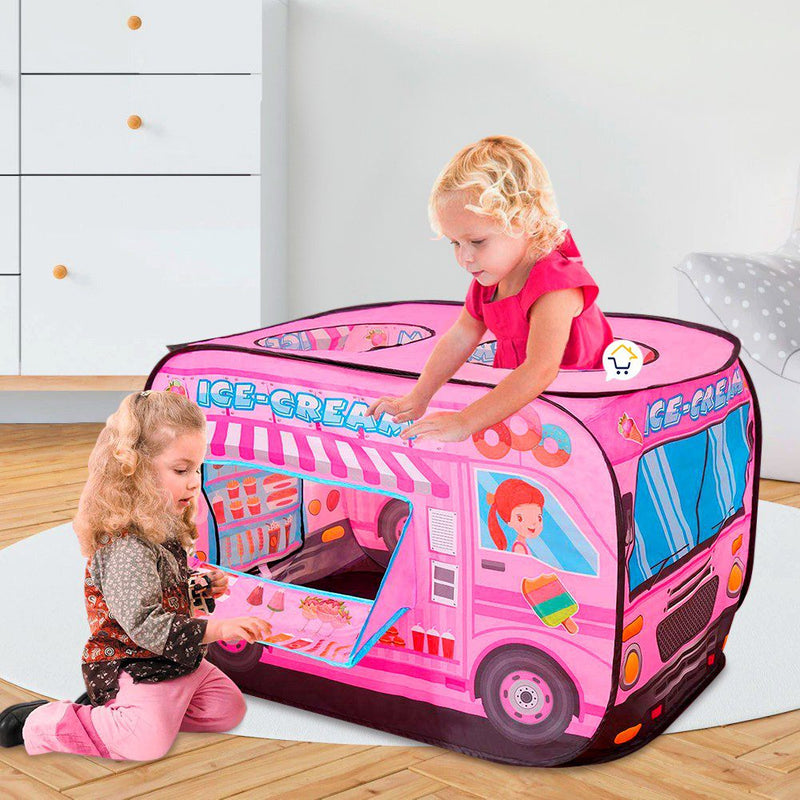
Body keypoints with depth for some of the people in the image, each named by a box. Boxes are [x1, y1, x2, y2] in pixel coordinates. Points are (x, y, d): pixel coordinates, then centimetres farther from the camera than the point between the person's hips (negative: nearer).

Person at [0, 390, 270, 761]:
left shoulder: (163, 529, 6)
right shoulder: (125, 545, -26)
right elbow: (144, 625, -30)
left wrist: (203, 586, 6)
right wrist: (216, 629, -32)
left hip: (177, 662, 10)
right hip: (130, 666, -10)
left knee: (229, 708, 9)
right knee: (147, 741, -28)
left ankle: (110, 705, 11)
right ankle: (38, 723, -8)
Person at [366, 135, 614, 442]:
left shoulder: (555, 287, -28)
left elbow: (540, 371, -39)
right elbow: (459, 338, 10)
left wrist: (464, 422, -43)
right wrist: (417, 398, 1)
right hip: (516, 400, 8)